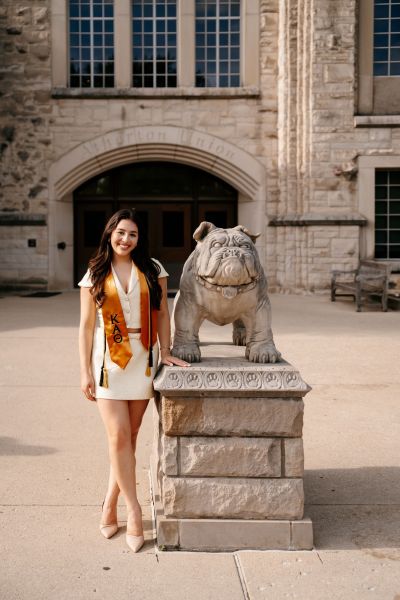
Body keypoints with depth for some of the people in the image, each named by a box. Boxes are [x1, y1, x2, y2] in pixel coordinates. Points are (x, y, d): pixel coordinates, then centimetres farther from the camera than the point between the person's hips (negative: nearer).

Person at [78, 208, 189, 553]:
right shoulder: (95, 275, 3)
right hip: (109, 360, -1)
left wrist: (165, 352, 0)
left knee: (130, 437, 5)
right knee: (119, 436, -8)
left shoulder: (152, 270, 5)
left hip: (143, 359, 1)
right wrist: (85, 371, -4)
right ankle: (133, 508, 1)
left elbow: (162, 314, 8)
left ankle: (110, 505, 19)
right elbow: (87, 325, 1)